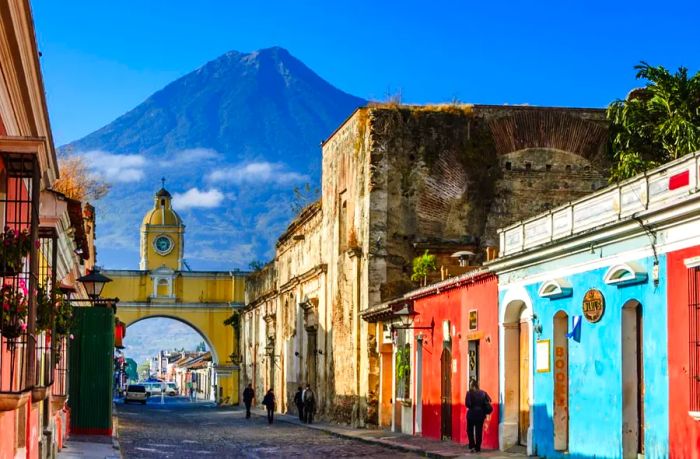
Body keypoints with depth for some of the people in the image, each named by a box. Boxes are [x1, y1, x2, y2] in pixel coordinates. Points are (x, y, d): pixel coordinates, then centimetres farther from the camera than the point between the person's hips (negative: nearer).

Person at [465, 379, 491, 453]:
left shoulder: (469, 393, -11)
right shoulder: (483, 393, 2)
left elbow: (467, 404, -19)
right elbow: (489, 400, -2)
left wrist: (471, 407, 2)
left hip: (472, 414, -3)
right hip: (481, 414, 3)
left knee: (470, 430, 11)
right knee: (479, 431, 11)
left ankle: (472, 446, -1)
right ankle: (477, 448, 12)